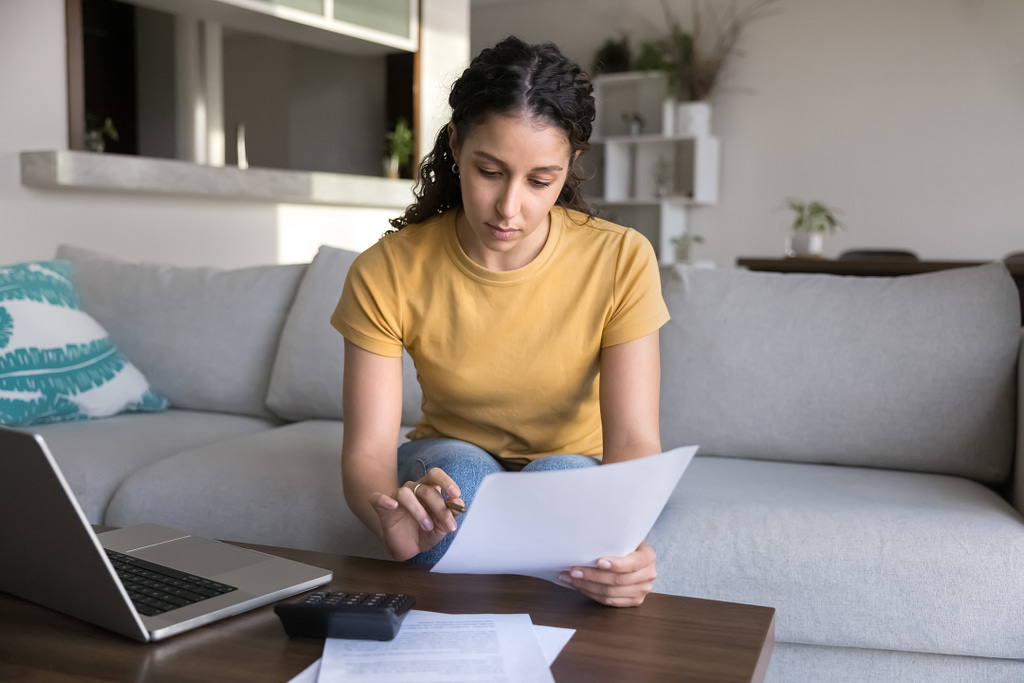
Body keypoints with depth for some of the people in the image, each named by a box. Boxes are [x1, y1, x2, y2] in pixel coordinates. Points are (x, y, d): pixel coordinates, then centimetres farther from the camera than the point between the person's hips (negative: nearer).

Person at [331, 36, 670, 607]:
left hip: (571, 466, 0)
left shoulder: (621, 261, -20)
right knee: (459, 471, -33)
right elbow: (368, 451, -23)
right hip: (446, 465, 0)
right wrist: (392, 517, -48)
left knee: (559, 479, -33)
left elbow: (633, 441, -26)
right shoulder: (387, 273, -19)